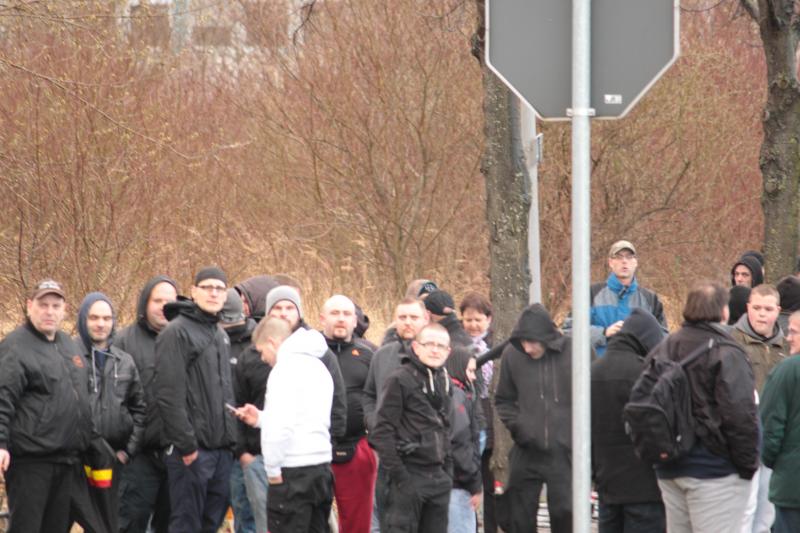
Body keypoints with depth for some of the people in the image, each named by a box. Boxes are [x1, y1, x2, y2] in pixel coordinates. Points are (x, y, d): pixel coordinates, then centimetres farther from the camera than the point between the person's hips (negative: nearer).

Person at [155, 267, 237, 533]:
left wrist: (231, 439, 15)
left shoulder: (221, 336, 18)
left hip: (220, 448, 8)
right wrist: (185, 445, -19)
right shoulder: (177, 333, -10)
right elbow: (169, 395, -17)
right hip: (192, 450, -8)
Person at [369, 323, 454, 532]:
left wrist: (448, 470, 14)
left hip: (438, 475, 7)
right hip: (409, 474, -7)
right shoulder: (400, 380, -8)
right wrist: (397, 473, -16)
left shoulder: (444, 382, 15)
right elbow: (382, 432, -12)